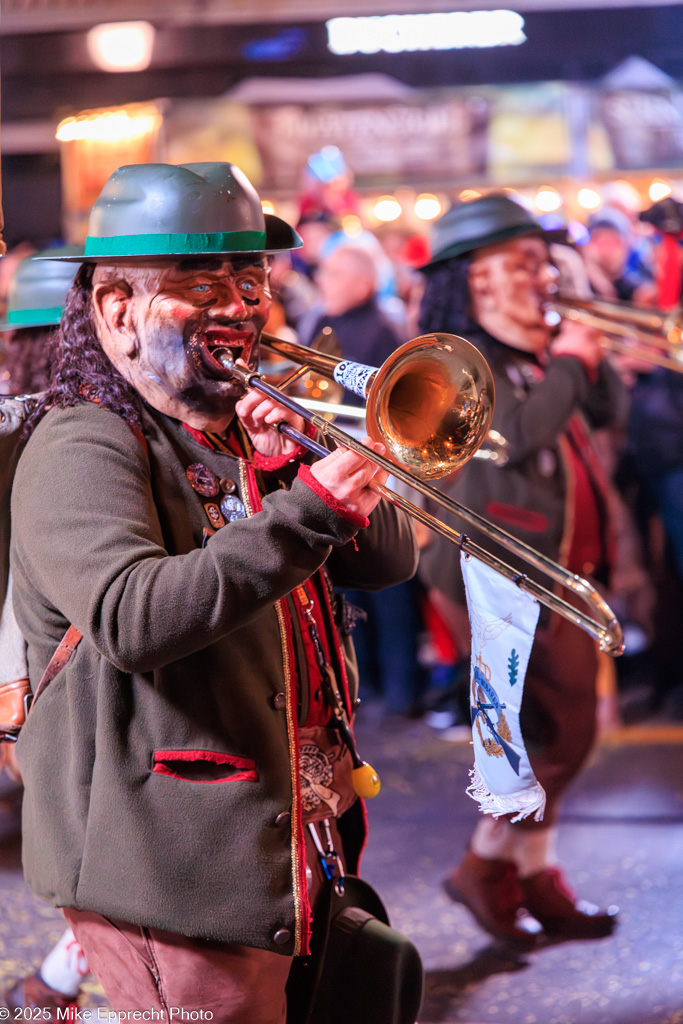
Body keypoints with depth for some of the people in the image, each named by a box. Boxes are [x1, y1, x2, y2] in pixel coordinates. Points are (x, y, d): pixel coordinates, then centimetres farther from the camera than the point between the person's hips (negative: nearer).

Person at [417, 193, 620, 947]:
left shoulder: (531, 353, 15)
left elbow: (606, 411, 18)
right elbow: (517, 432, -28)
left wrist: (590, 355, 2)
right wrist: (570, 364, -16)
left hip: (558, 572, 9)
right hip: (496, 575, -9)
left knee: (561, 735, 13)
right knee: (556, 736, -7)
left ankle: (536, 878, 23)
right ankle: (489, 868, 9)